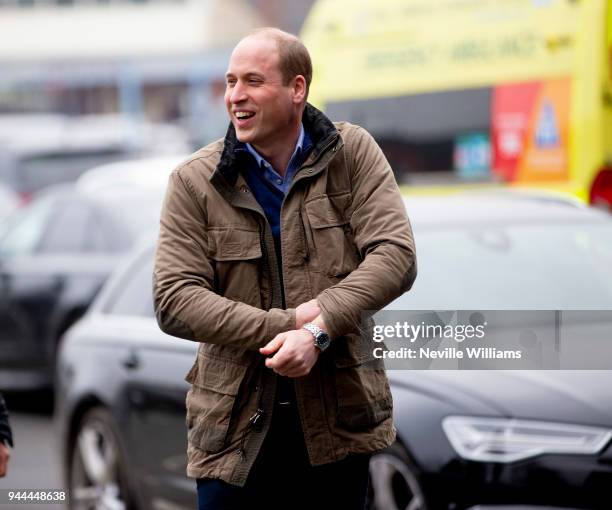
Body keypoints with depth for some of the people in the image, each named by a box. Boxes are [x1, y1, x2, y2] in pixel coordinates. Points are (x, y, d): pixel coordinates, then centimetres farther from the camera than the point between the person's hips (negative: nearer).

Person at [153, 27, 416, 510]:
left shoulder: (353, 153, 0)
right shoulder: (194, 181, -2)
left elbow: (396, 256, -9)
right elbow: (174, 299, -9)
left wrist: (320, 330, -23)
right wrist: (289, 324, -18)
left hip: (339, 418, 1)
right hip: (236, 424, 0)